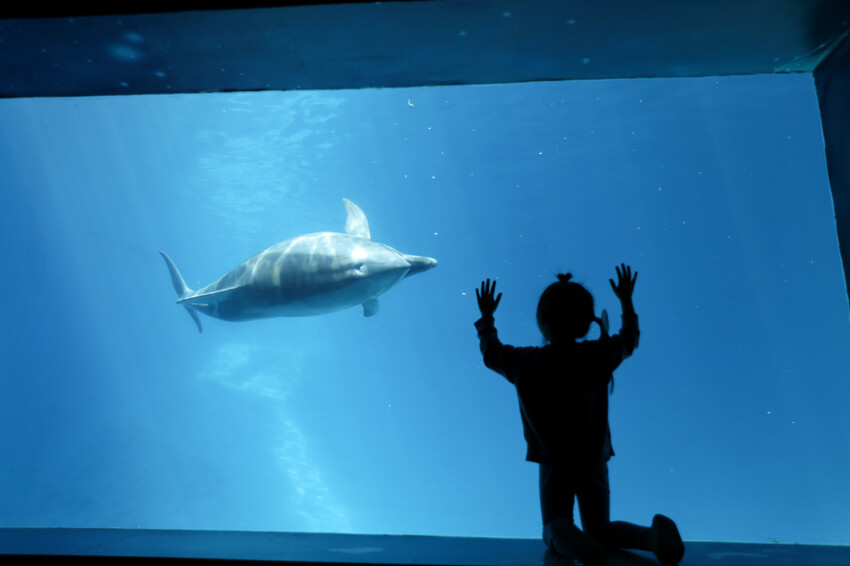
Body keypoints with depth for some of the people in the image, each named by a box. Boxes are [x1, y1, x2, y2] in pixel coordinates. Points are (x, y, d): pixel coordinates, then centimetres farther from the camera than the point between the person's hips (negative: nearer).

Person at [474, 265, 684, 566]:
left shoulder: (524, 362, -13)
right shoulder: (599, 355, -12)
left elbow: (491, 354, 8)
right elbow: (629, 339, 10)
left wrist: (486, 318, 25)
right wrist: (626, 302, 26)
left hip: (553, 465, -2)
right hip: (594, 462, 2)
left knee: (552, 531, 8)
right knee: (600, 530, 15)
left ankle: (565, 538, -32)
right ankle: (653, 536, -18)